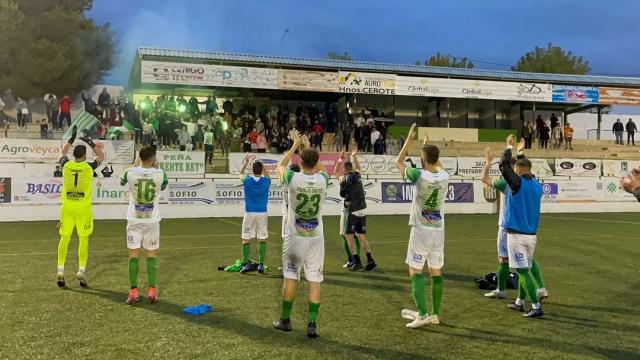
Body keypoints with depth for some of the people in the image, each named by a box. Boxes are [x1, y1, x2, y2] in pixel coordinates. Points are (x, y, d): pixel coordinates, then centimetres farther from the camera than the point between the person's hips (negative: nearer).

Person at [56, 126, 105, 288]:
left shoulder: (66, 165, -3)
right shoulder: (89, 167, -9)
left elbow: (63, 153, 22)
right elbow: (101, 156, 11)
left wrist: (72, 138, 24)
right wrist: (91, 143, 12)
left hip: (67, 207, 2)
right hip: (83, 208, -2)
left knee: (64, 238, 9)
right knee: (83, 240, 5)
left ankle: (60, 270, 7)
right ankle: (82, 270, 2)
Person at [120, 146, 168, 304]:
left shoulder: (130, 173, -10)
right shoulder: (160, 174, -10)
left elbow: (122, 182, 15)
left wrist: (135, 166, 20)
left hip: (134, 220, 0)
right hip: (152, 220, 0)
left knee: (133, 255, 5)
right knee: (151, 255, 9)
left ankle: (133, 291, 4)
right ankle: (152, 290, 7)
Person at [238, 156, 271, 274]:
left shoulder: (247, 180, -5)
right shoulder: (266, 181, -3)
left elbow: (241, 173, 19)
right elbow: (267, 175, 23)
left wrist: (246, 162, 28)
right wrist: (261, 165, 24)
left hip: (249, 213, -1)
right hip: (262, 213, 1)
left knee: (246, 239, 5)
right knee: (262, 239, 8)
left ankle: (245, 264, 0)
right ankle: (261, 264, 8)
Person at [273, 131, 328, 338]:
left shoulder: (293, 179, -12)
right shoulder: (322, 179, -7)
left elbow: (280, 165, 12)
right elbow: (321, 168, 20)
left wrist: (295, 145, 19)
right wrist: (309, 148, 24)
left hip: (294, 237, -1)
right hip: (316, 237, 1)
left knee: (290, 278, 10)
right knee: (315, 280, 4)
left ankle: (285, 320, 22)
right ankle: (312, 325, 3)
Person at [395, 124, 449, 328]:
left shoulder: (419, 175, -16)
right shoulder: (445, 177, -2)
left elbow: (399, 162, 1)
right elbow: (438, 165, 24)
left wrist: (409, 139, 6)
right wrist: (428, 147, 32)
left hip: (421, 231, -5)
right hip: (438, 231, 5)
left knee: (415, 271, 2)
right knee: (436, 272, 12)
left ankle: (422, 314, -6)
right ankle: (435, 314, 19)